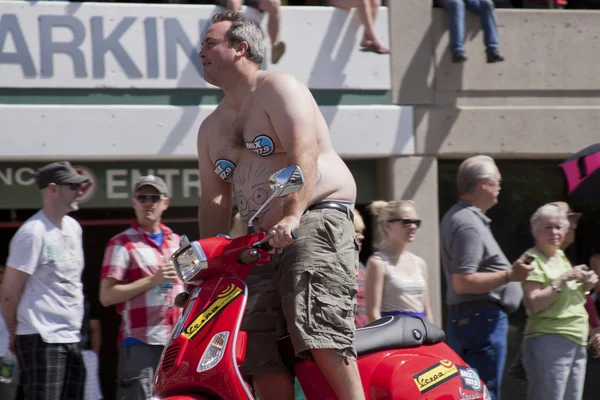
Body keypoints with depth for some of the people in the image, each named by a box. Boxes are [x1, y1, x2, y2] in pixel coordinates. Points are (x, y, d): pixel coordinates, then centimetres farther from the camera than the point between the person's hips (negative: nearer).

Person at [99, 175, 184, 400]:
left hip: (177, 342, 6)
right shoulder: (122, 244, 0)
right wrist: (152, 281, -15)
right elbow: (107, 296, -9)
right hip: (141, 344, -6)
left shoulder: (176, 242, 19)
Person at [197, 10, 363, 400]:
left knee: (317, 330, -26)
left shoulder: (277, 88, -2)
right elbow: (214, 200, 18)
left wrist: (292, 216, -31)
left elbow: (305, 152, -17)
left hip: (318, 216, -8)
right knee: (258, 351, -2)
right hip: (264, 243, 8)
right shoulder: (211, 128, 22)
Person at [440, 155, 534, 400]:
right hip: (483, 319, -11)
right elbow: (463, 282, -24)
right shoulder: (469, 224, -17)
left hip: (463, 318, 11)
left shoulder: (456, 217, 17)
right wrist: (509, 275, -21)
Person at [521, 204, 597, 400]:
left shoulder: (561, 257, 17)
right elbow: (533, 304, -19)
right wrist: (563, 279, -19)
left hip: (577, 342, 9)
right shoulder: (533, 259, -8)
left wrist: (584, 286, 7)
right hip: (549, 342, -9)